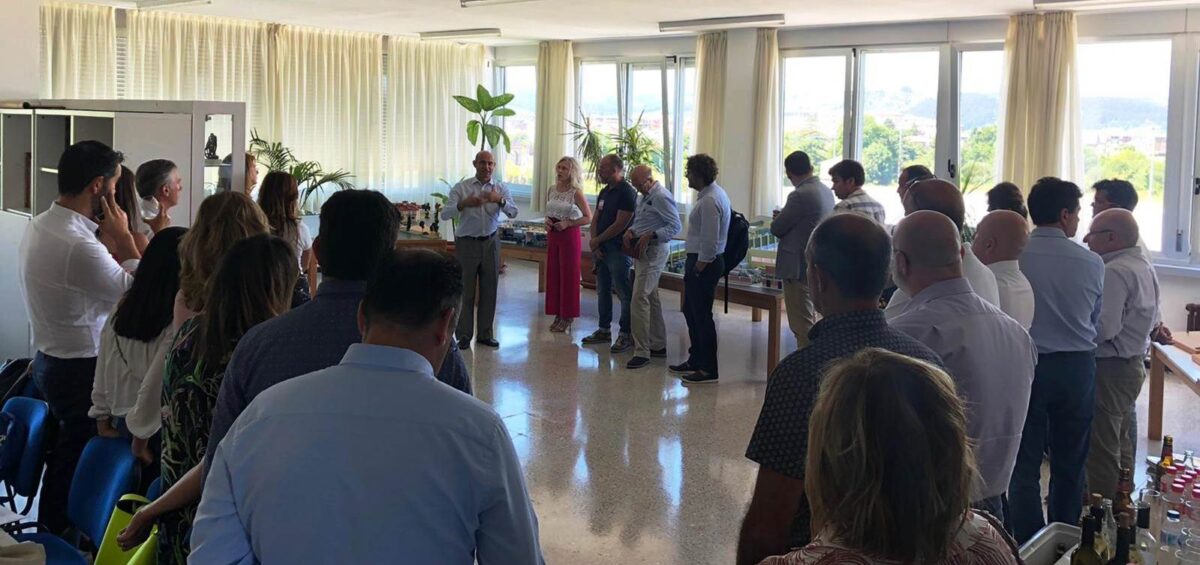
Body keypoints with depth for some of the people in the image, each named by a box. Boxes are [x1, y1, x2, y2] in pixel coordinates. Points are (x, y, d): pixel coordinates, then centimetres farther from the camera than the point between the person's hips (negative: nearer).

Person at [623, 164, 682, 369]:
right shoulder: (645, 196, 15)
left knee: (640, 299, -14)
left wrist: (650, 235, -25)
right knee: (651, 298, 15)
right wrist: (630, 231, 1)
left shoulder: (661, 197, -15)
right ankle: (658, 345, 24)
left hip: (653, 252, -10)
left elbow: (676, 226, -19)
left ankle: (642, 352, -14)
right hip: (641, 251, 10)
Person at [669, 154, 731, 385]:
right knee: (690, 311, 19)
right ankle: (695, 360, 31)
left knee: (701, 315, -4)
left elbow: (709, 240, -24)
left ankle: (708, 370, 3)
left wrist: (699, 266, -16)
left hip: (704, 264, -11)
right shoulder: (714, 192, 11)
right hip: (700, 260, 11)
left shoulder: (709, 201, -22)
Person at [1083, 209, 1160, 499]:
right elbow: (1153, 320, 19)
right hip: (1134, 364, 10)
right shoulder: (1144, 266, 11)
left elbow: (1104, 328, -27)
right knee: (1121, 444, 20)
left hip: (1110, 369, -10)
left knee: (1102, 452, -3)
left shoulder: (1114, 272, -21)